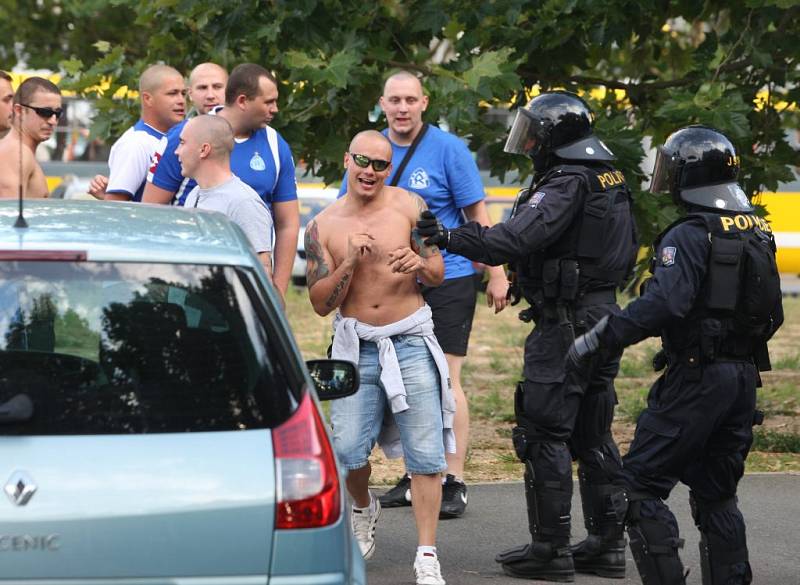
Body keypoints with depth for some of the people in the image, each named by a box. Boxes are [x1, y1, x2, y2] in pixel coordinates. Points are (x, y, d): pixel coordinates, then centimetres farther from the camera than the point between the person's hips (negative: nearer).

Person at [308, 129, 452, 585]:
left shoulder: (409, 206, -1)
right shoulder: (324, 226, 2)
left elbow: (439, 275, 2)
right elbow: (321, 303, 0)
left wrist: (419, 264, -21)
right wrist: (349, 262, -15)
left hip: (411, 341, -1)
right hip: (357, 347, 1)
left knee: (425, 451, -7)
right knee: (348, 449, -9)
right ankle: (365, 509, 25)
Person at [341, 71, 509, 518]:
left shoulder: (448, 149, -6)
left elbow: (478, 215, -3)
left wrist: (497, 274, -7)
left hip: (447, 279, -5)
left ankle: (454, 481, -3)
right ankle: (416, 477, 19)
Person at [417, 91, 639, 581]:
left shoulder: (568, 183, -16)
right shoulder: (611, 180, 13)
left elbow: (517, 240, -27)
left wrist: (451, 238, -25)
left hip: (566, 323, -10)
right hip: (604, 315, 10)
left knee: (545, 434, -5)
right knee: (594, 435, 14)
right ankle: (607, 544, 16)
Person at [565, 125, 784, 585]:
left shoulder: (689, 237, -15)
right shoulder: (759, 232, 11)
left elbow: (664, 304, -28)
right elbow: (771, 313, 17)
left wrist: (597, 341, -27)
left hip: (697, 375, -8)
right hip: (745, 375, 8)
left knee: (641, 487, -3)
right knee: (717, 494, 17)